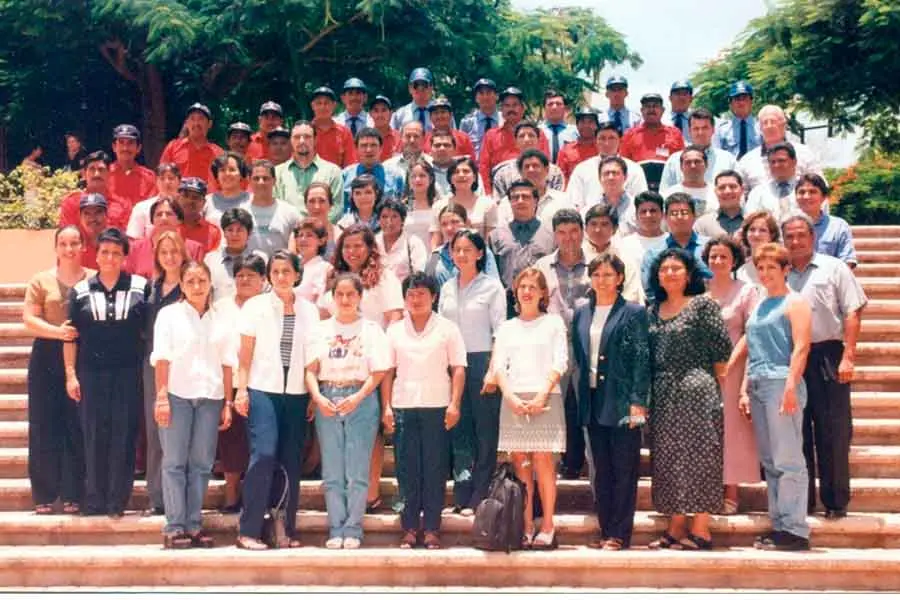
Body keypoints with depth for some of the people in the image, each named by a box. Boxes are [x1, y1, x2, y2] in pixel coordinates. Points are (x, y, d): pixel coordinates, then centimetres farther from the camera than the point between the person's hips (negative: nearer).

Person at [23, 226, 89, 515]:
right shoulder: (41, 280, 7)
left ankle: (73, 496, 8)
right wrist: (57, 331, -15)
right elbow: (29, 319, 0)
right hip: (48, 357, 0)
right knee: (45, 426, 0)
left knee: (78, 428, 0)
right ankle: (44, 496, 8)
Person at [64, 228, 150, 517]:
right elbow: (71, 336, 6)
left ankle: (118, 501, 10)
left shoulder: (141, 287, 2)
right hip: (91, 373, 1)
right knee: (94, 436, 4)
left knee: (123, 435, 1)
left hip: (128, 373, -1)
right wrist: (70, 374, -1)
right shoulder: (80, 290, 5)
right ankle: (94, 500, 13)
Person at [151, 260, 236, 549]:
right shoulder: (169, 315, 5)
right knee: (175, 462, -2)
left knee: (201, 462, 3)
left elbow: (227, 363, 11)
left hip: (209, 396, 3)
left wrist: (227, 403, 6)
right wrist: (161, 397, -10)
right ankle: (174, 527, 1)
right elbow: (162, 358, -2)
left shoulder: (220, 320, 13)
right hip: (177, 395, -3)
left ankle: (193, 525, 10)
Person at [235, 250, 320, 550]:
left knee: (292, 461, 4)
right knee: (263, 455, -13)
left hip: (296, 393, 3)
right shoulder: (255, 306, 3)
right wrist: (241, 389, -5)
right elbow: (246, 353, 3)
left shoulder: (309, 310, 10)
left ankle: (288, 529, 14)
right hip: (263, 390, -3)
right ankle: (248, 530, -8)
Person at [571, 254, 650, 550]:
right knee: (600, 470, 10)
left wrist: (637, 401, -13)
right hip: (592, 401, 5)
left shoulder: (634, 312, -3)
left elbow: (642, 359, -7)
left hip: (621, 402, -5)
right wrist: (579, 395, 8)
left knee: (624, 469, 0)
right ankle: (605, 529, 17)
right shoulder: (581, 313, 12)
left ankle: (620, 533, 5)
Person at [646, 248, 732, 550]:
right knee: (669, 459, 7)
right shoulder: (654, 311, 13)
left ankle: (700, 531, -1)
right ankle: (675, 529, 13)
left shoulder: (703, 304, -4)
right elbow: (649, 353, 14)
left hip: (696, 391, -6)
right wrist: (649, 392, 8)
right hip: (663, 395, 6)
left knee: (698, 456, -5)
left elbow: (722, 347, -6)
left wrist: (712, 379, 2)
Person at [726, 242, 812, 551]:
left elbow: (801, 347, -10)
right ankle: (779, 525, 14)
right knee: (770, 461, 8)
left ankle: (795, 530, -4)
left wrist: (790, 387, -20)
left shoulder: (794, 303, -1)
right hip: (758, 386, 8)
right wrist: (745, 389, 16)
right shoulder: (759, 305, 21)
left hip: (781, 383, -8)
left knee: (787, 460, -7)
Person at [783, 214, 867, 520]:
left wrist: (848, 357, -11)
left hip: (827, 357, -3)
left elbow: (852, 313, -2)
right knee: (798, 433, 7)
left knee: (833, 433, -1)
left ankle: (836, 501, 8)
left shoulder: (834, 268, 4)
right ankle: (802, 499, 16)